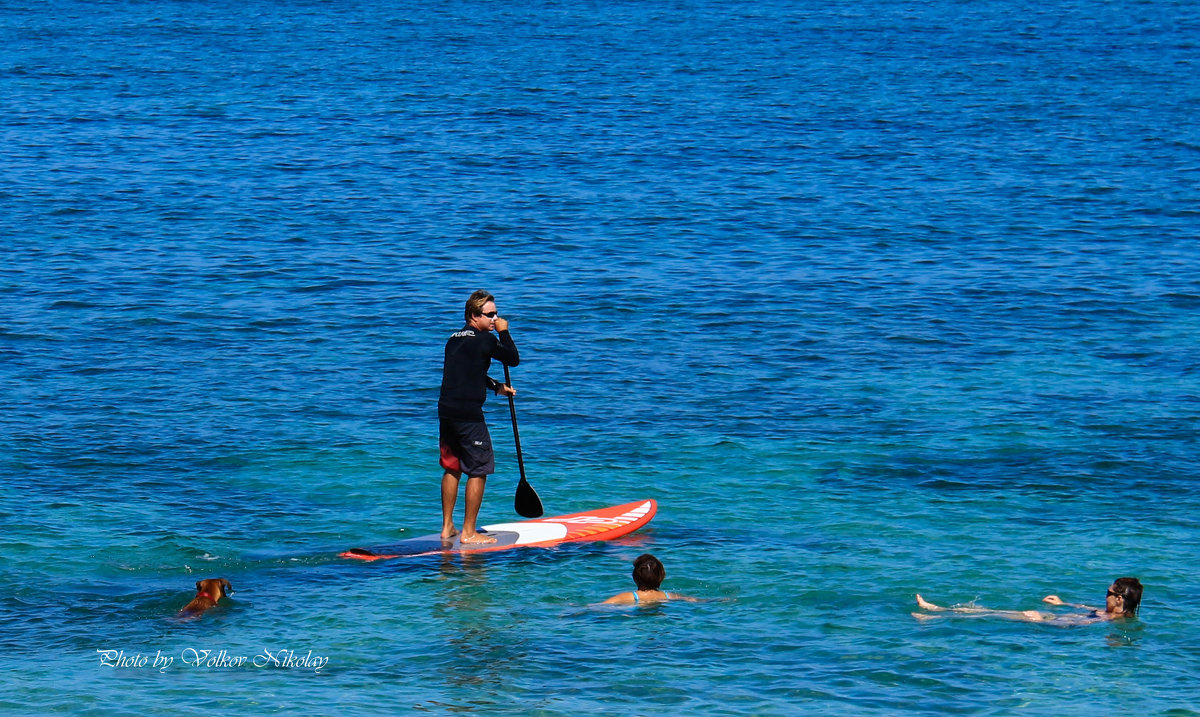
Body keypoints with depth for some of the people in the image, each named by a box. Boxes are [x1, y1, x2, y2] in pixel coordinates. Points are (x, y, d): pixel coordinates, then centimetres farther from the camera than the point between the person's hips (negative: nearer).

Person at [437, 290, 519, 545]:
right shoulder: (485, 339, -10)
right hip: (468, 414, -8)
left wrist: (497, 387, 27)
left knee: (452, 468, 18)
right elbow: (513, 359, -2)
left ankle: (447, 528, 23)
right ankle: (468, 533, 1)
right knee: (478, 471, 0)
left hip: (446, 410, 8)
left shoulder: (454, 339, 16)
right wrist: (504, 332, 8)